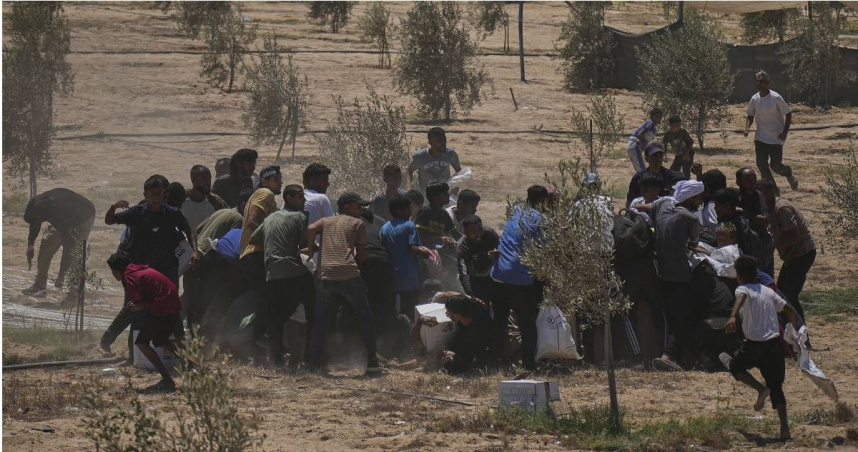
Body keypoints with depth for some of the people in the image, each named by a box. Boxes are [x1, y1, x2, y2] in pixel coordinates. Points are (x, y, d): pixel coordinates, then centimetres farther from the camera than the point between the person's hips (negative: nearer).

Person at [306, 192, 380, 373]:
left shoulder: (326, 221, 19)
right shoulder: (357, 224, 11)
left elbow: (311, 229, -3)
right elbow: (361, 254, 7)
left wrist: (311, 248, 12)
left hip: (326, 275, 3)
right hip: (349, 275, -3)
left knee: (321, 320, 12)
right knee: (366, 318, 8)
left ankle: (314, 362, 3)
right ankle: (372, 362, 3)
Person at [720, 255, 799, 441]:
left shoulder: (743, 289, -3)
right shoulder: (768, 291, 15)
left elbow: (741, 298, -29)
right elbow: (789, 310, 17)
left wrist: (733, 317, -45)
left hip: (755, 345, -5)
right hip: (775, 345, 5)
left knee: (735, 366, 23)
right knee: (776, 388, 12)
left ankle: (761, 389, -2)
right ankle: (785, 427, 0)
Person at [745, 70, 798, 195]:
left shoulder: (776, 98, -13)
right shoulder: (754, 99, 2)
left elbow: (788, 114, -7)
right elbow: (750, 116, 14)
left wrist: (785, 132, -13)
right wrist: (747, 127, -7)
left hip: (776, 138, -5)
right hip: (760, 138, 5)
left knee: (776, 165, -7)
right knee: (761, 164, -5)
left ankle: (788, 173, 29)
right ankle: (774, 191, 7)